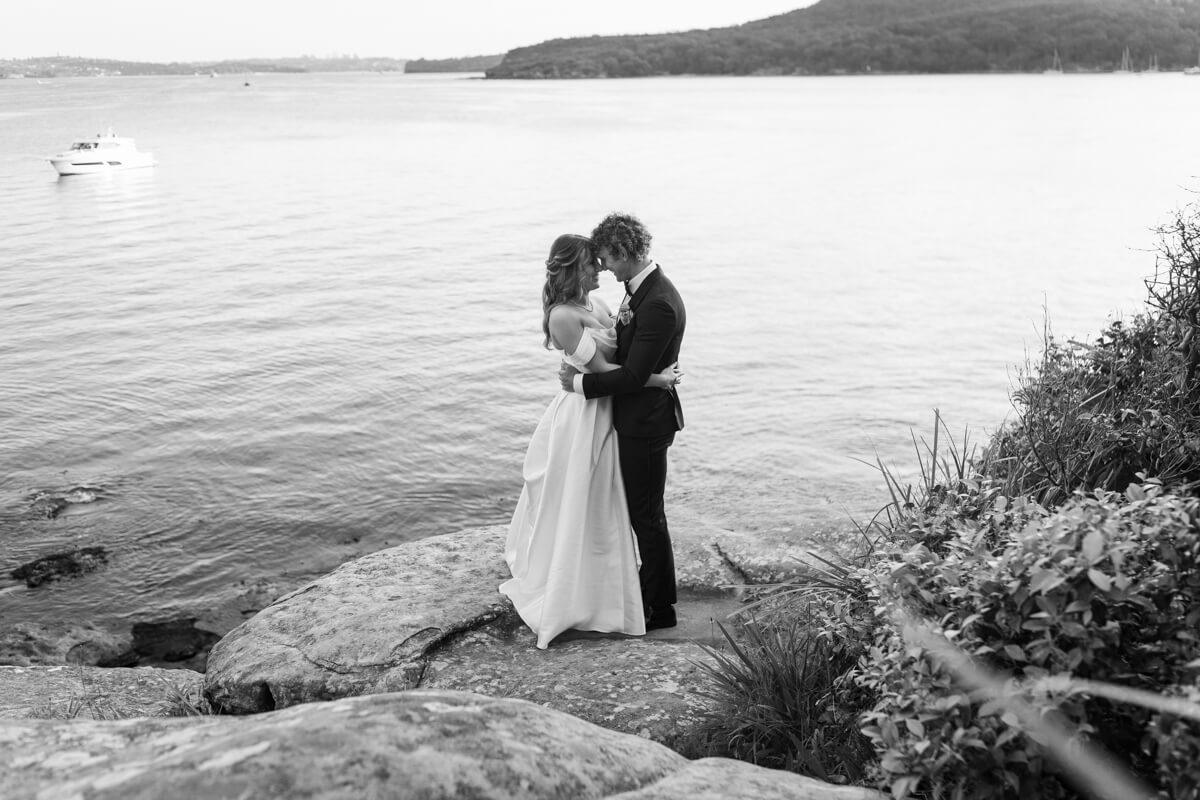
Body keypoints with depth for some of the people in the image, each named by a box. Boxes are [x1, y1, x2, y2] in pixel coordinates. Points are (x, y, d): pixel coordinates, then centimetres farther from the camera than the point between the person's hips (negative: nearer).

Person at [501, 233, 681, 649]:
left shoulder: (596, 304, 5)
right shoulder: (563, 316, -20)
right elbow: (601, 368, -20)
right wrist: (657, 379, -19)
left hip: (604, 415, 8)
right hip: (582, 417, -8)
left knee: (599, 509, 19)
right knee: (576, 509, 4)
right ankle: (562, 599, 19)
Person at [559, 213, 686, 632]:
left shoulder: (659, 304, -27)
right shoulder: (640, 288, 5)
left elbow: (634, 375, -25)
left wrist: (581, 382, -15)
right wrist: (585, 370, 2)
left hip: (645, 424, -10)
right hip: (635, 417, 10)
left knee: (647, 516, 3)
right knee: (642, 510, 21)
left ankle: (660, 609, 18)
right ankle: (653, 588, 38)